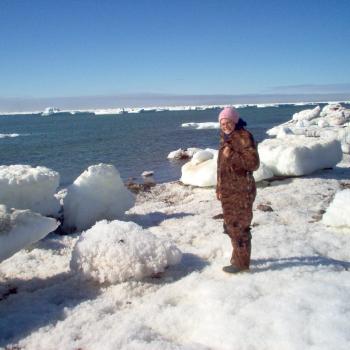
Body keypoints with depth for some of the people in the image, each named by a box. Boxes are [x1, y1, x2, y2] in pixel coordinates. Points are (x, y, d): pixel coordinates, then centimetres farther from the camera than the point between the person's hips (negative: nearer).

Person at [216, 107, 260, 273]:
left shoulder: (244, 137, -13)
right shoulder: (226, 138, 13)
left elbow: (253, 163, -20)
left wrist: (232, 155, -24)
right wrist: (219, 188, 20)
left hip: (241, 192, -9)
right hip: (228, 191, 9)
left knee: (239, 227, -2)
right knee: (230, 225, 18)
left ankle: (241, 262, 10)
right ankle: (238, 256, 34)